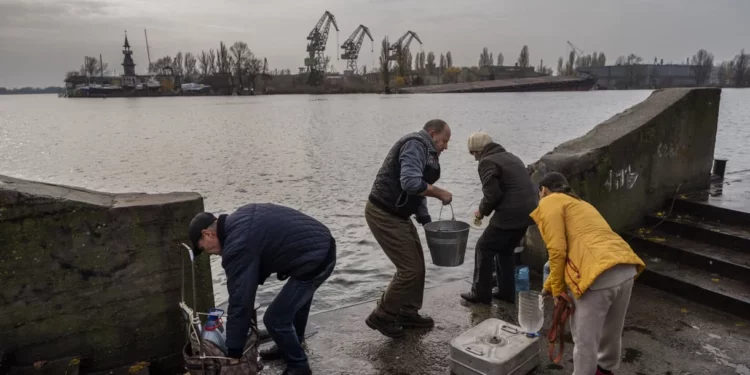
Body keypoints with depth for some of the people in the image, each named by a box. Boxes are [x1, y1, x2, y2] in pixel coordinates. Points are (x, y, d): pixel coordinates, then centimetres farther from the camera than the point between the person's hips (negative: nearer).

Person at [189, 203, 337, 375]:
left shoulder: (238, 245, -18)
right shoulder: (240, 218, 11)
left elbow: (240, 301, -16)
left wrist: (233, 353, -8)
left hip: (314, 260, -11)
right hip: (323, 243, 11)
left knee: (275, 319, 1)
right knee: (298, 299, 32)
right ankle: (292, 347, 53)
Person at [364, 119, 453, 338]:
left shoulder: (425, 152, 17)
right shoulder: (416, 144, -15)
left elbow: (418, 191, 18)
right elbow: (411, 183, -30)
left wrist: (427, 222, 11)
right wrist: (440, 194, -16)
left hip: (397, 214, 10)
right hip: (384, 214, -10)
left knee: (417, 266, 15)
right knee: (410, 269, -6)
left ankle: (408, 313, 29)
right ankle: (381, 317, 9)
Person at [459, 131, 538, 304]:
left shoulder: (487, 162, -7)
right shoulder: (510, 157, 22)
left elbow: (492, 194, -17)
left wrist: (482, 211, 2)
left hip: (511, 214, -9)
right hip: (527, 211, 9)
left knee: (484, 248, 4)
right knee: (506, 250, 23)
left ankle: (481, 293, 11)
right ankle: (506, 292, 28)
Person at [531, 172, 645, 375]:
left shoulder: (549, 203, 7)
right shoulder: (579, 204, 32)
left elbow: (558, 251, -6)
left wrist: (557, 289, 6)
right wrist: (549, 286, 44)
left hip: (600, 277, -9)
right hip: (626, 269, 9)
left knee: (585, 339, 10)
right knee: (612, 329, 30)